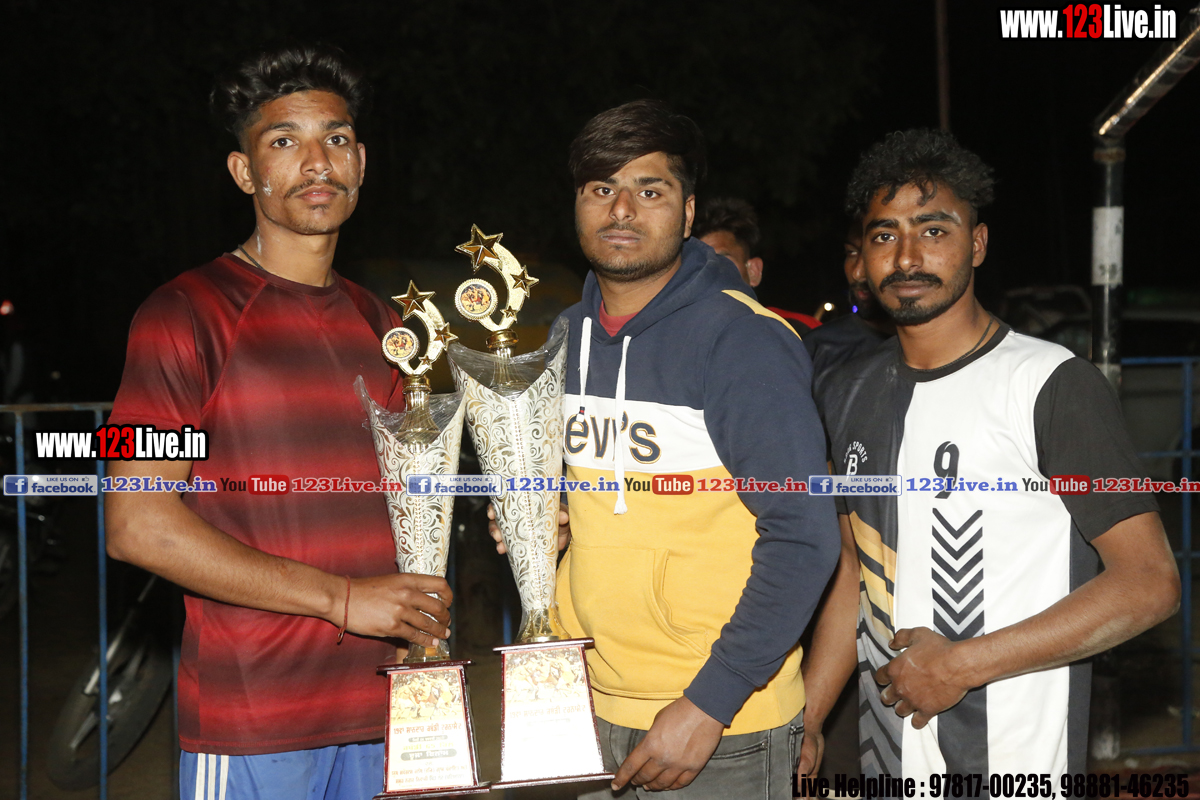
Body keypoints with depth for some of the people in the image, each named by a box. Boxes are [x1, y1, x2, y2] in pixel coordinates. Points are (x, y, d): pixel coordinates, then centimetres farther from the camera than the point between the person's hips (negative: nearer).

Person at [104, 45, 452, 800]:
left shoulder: (378, 325, 14)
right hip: (250, 722, -6)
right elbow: (137, 524, -15)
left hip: (380, 709, 6)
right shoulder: (189, 313, -7)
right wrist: (340, 598, -16)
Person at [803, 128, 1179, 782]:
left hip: (1013, 769, -5)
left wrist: (963, 663, -18)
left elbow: (1149, 582, -16)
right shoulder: (848, 395, 7)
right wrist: (800, 727, 8)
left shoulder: (1055, 387, -13)